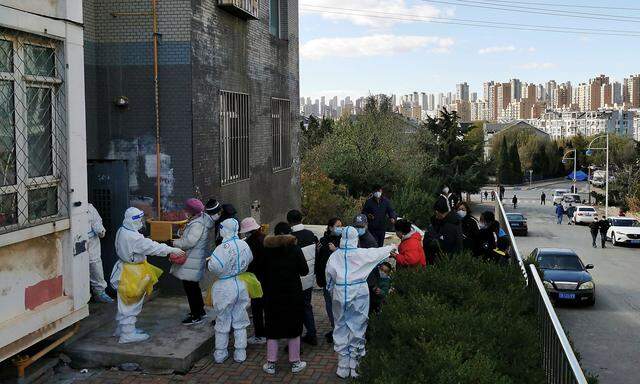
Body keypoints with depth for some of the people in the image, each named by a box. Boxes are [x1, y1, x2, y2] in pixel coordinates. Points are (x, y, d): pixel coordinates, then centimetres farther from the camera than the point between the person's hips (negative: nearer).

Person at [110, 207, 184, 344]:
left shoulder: (122, 231, 3)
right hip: (131, 274, -10)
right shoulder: (132, 237, -28)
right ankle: (127, 334, 9)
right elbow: (152, 247, -26)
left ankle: (122, 328, 34)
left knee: (125, 303, 21)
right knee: (131, 303, 1)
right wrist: (172, 250, -20)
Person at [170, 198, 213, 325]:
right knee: (193, 286, 21)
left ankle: (196, 316, 6)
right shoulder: (196, 220, 8)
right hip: (191, 259, 11)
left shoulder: (197, 224, -23)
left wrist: (176, 242, -13)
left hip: (192, 262, -11)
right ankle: (200, 311, 34)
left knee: (190, 287, -2)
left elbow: (189, 242, -26)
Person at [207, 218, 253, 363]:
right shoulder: (244, 245, -4)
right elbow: (249, 260, 11)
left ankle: (220, 354, 20)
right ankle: (240, 354, 20)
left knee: (222, 323, 10)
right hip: (241, 285, 5)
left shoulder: (223, 248, -22)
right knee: (240, 323, 15)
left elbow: (215, 267, -28)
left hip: (225, 287, -5)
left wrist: (209, 261, -7)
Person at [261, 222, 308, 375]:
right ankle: (295, 363, 18)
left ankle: (271, 364, 12)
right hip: (293, 295, -1)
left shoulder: (267, 249, -4)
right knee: (293, 328, 11)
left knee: (272, 329, 10)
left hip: (271, 295, 1)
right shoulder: (295, 249, -8)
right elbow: (304, 271, -4)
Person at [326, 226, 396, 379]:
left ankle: (343, 368, 11)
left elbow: (329, 275, 4)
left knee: (341, 328, 9)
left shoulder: (334, 256, -3)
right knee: (357, 329, 6)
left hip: (340, 295, 2)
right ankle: (354, 366, 10)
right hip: (359, 295, -1)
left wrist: (332, 292, 20)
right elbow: (379, 252, 6)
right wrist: (392, 247, 24)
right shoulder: (362, 254, -8)